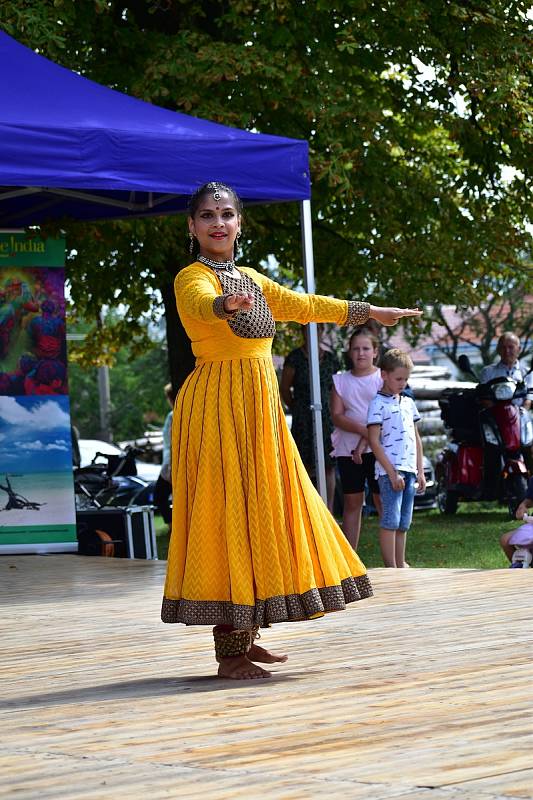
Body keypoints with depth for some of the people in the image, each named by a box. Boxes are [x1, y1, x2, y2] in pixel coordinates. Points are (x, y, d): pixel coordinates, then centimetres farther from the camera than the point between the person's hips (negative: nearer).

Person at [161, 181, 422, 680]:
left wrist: (371, 312, 35)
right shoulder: (192, 278, -8)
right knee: (227, 510, -10)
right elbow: (200, 304, -32)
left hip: (258, 408, 9)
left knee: (259, 507, 10)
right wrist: (228, 303, -55)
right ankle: (230, 653, -9)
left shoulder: (250, 279, 17)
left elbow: (303, 306, 28)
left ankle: (244, 638, 17)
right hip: (217, 406, -9)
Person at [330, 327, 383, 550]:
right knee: (352, 502, 5)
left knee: (383, 500, -4)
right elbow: (337, 416, 0)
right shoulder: (341, 380, 10)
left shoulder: (383, 378, 2)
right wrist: (363, 430, -15)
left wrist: (365, 442, -14)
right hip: (347, 449, 3)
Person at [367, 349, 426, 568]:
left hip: (409, 470, 7)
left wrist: (420, 471, 15)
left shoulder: (408, 403, 16)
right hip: (389, 471, -7)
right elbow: (374, 441, -11)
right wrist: (392, 472, -14)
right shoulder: (378, 404, -6)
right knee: (391, 520, -11)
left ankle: (401, 565, 17)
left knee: (404, 523, 11)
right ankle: (390, 568, -11)